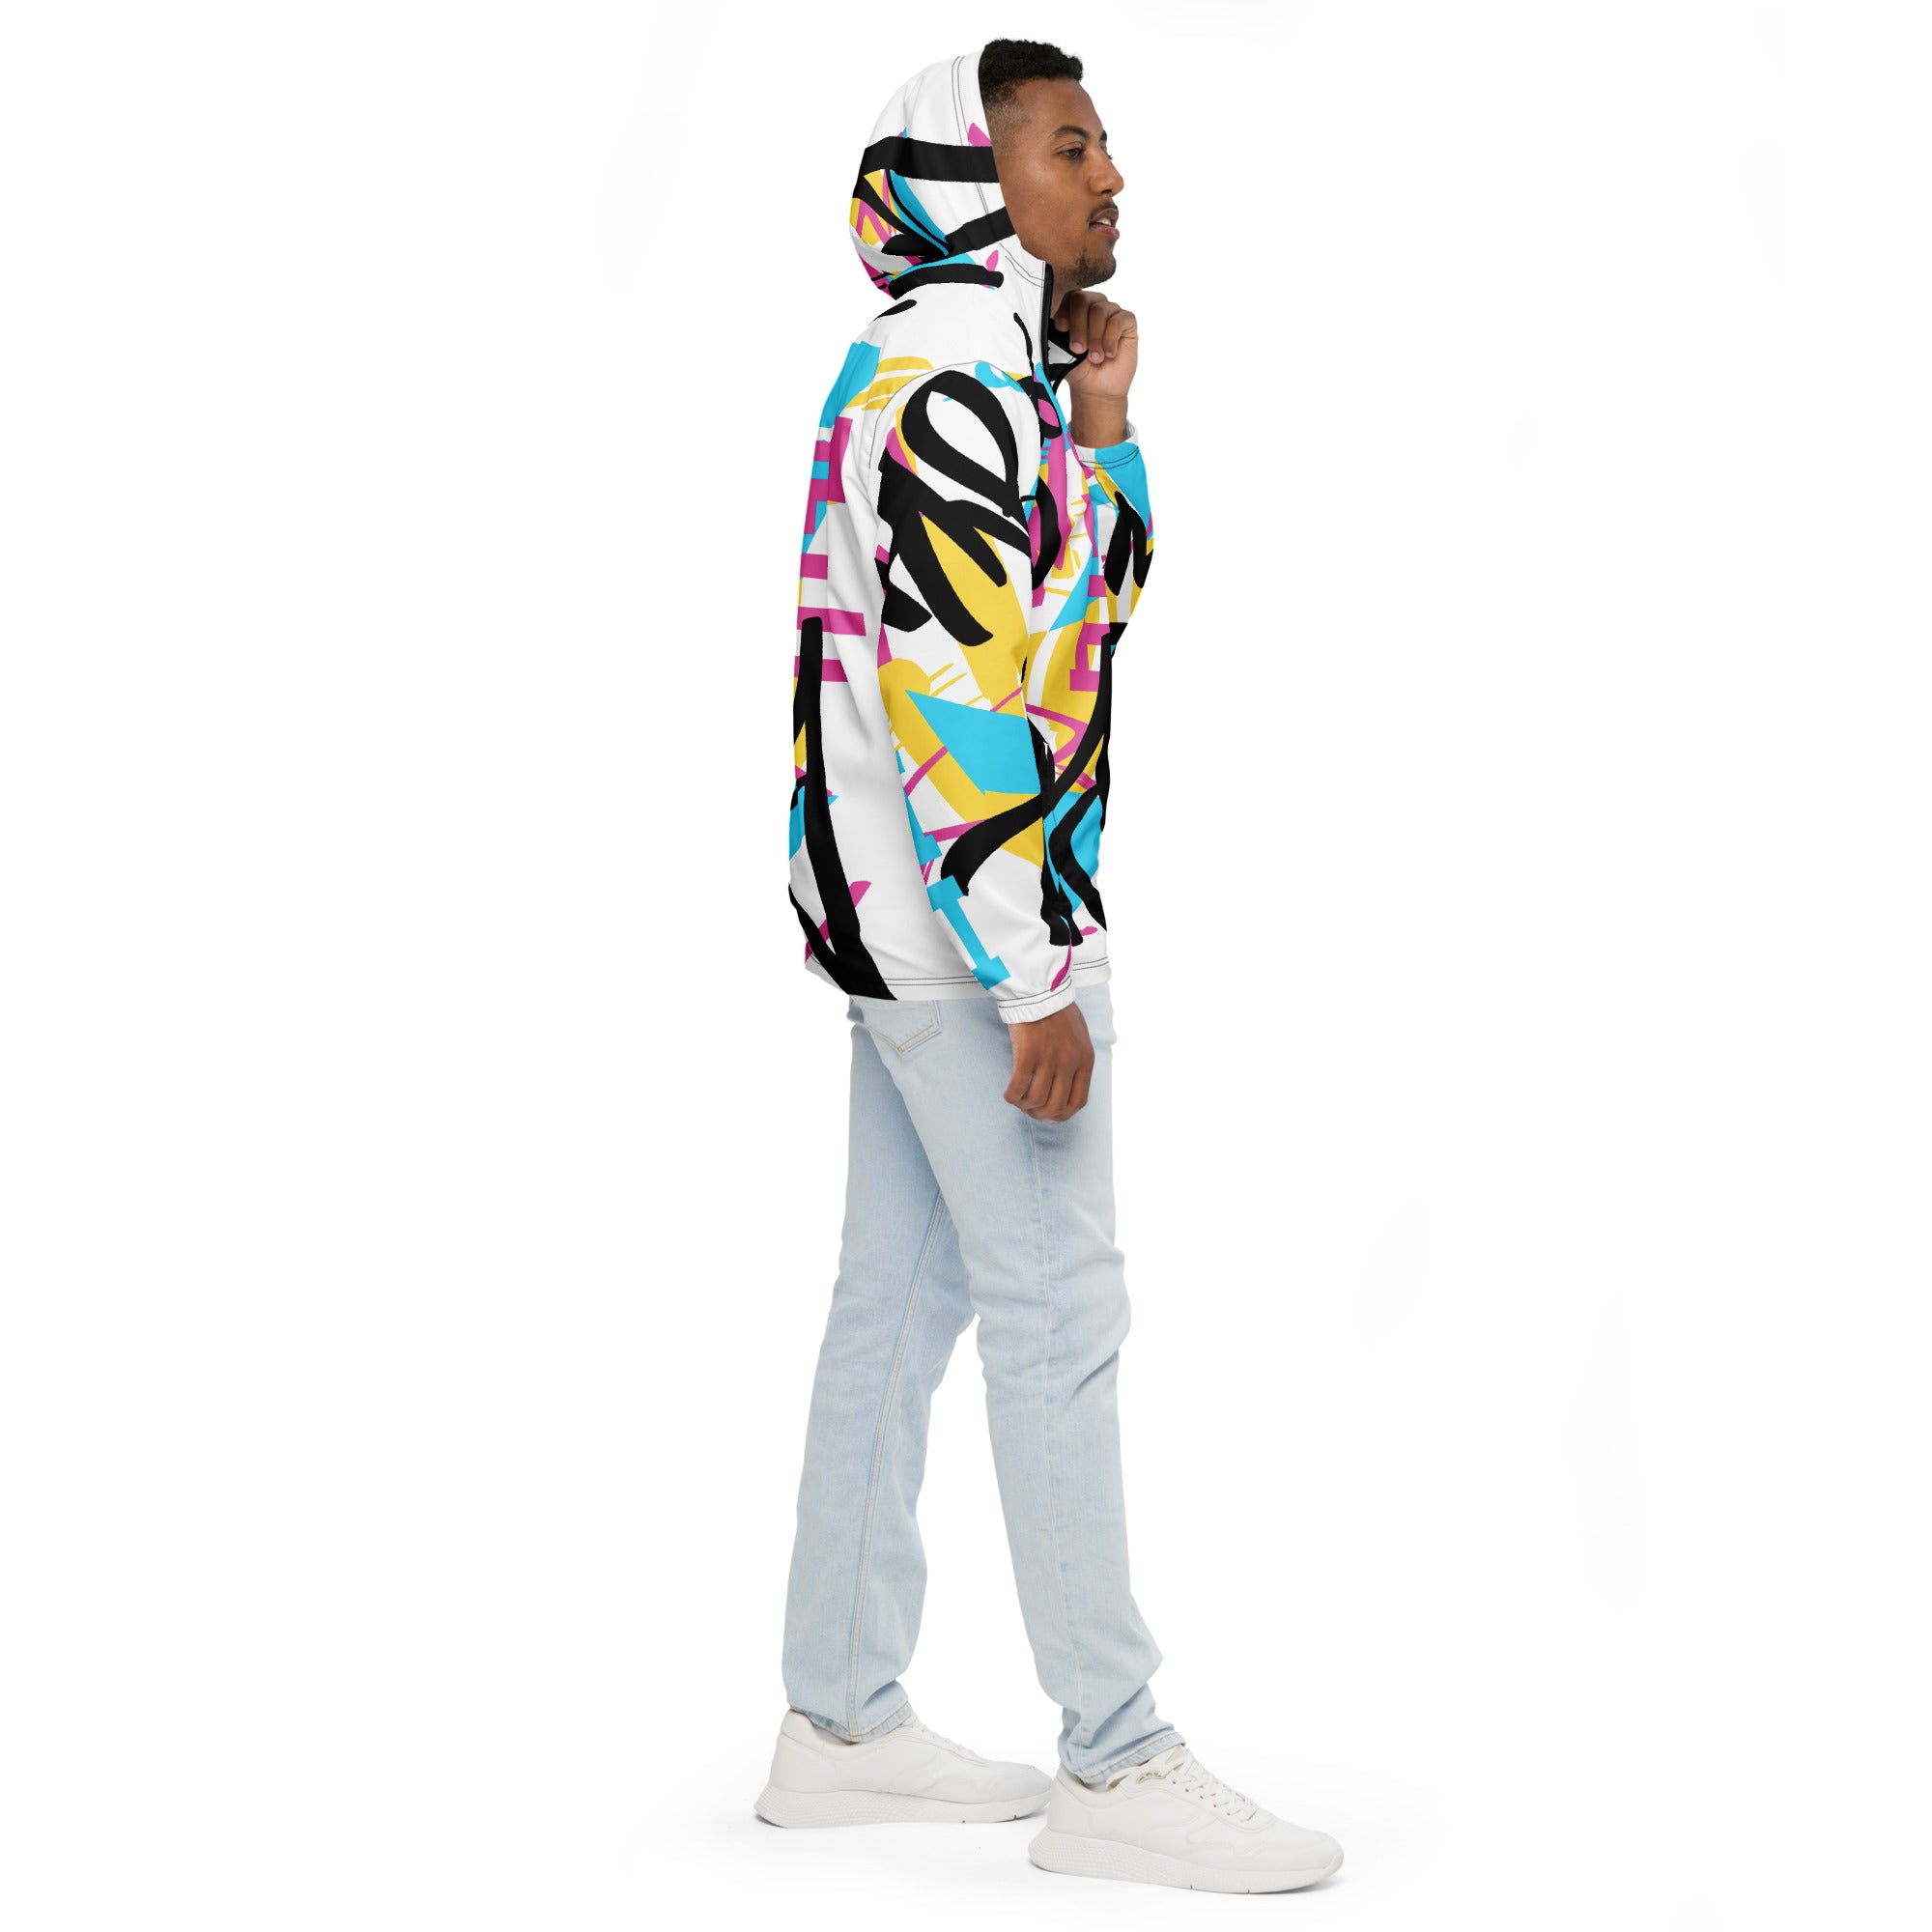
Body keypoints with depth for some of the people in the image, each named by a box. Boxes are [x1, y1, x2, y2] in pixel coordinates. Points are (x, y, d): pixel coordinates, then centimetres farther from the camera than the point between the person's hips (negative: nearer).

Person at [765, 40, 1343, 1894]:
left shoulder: (964, 372, 15)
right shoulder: (953, 379, -16)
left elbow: (1094, 605, 20)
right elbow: (952, 702, -22)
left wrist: (1099, 423, 5)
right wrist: (1037, 982, -22)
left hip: (908, 912, 10)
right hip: (970, 915, -10)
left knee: (901, 1301, 12)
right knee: (1057, 1311, -6)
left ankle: (840, 1723, 21)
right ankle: (1116, 1768, 2)